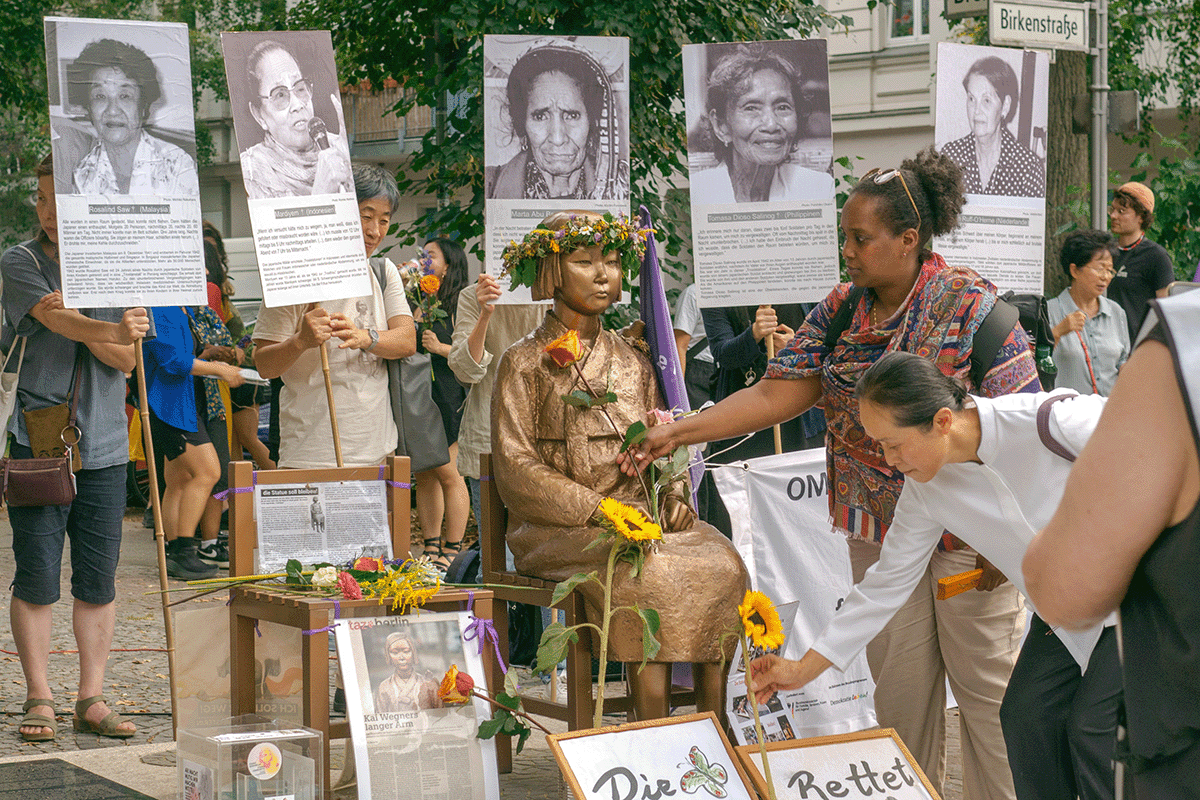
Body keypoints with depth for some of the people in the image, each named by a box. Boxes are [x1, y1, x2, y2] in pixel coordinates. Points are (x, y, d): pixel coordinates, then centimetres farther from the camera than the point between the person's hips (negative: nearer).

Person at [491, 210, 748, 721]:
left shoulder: (630, 361, 20)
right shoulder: (525, 363, 3)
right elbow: (515, 470, -5)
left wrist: (673, 495, -3)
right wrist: (602, 510, -16)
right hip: (559, 527, -5)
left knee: (721, 561, -25)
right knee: (650, 574, -34)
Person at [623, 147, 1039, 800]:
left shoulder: (970, 306, -12)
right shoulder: (841, 310, 5)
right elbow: (775, 395, 3)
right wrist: (679, 432, -4)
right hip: (879, 527, 5)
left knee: (986, 685, 3)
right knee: (899, 685, 11)